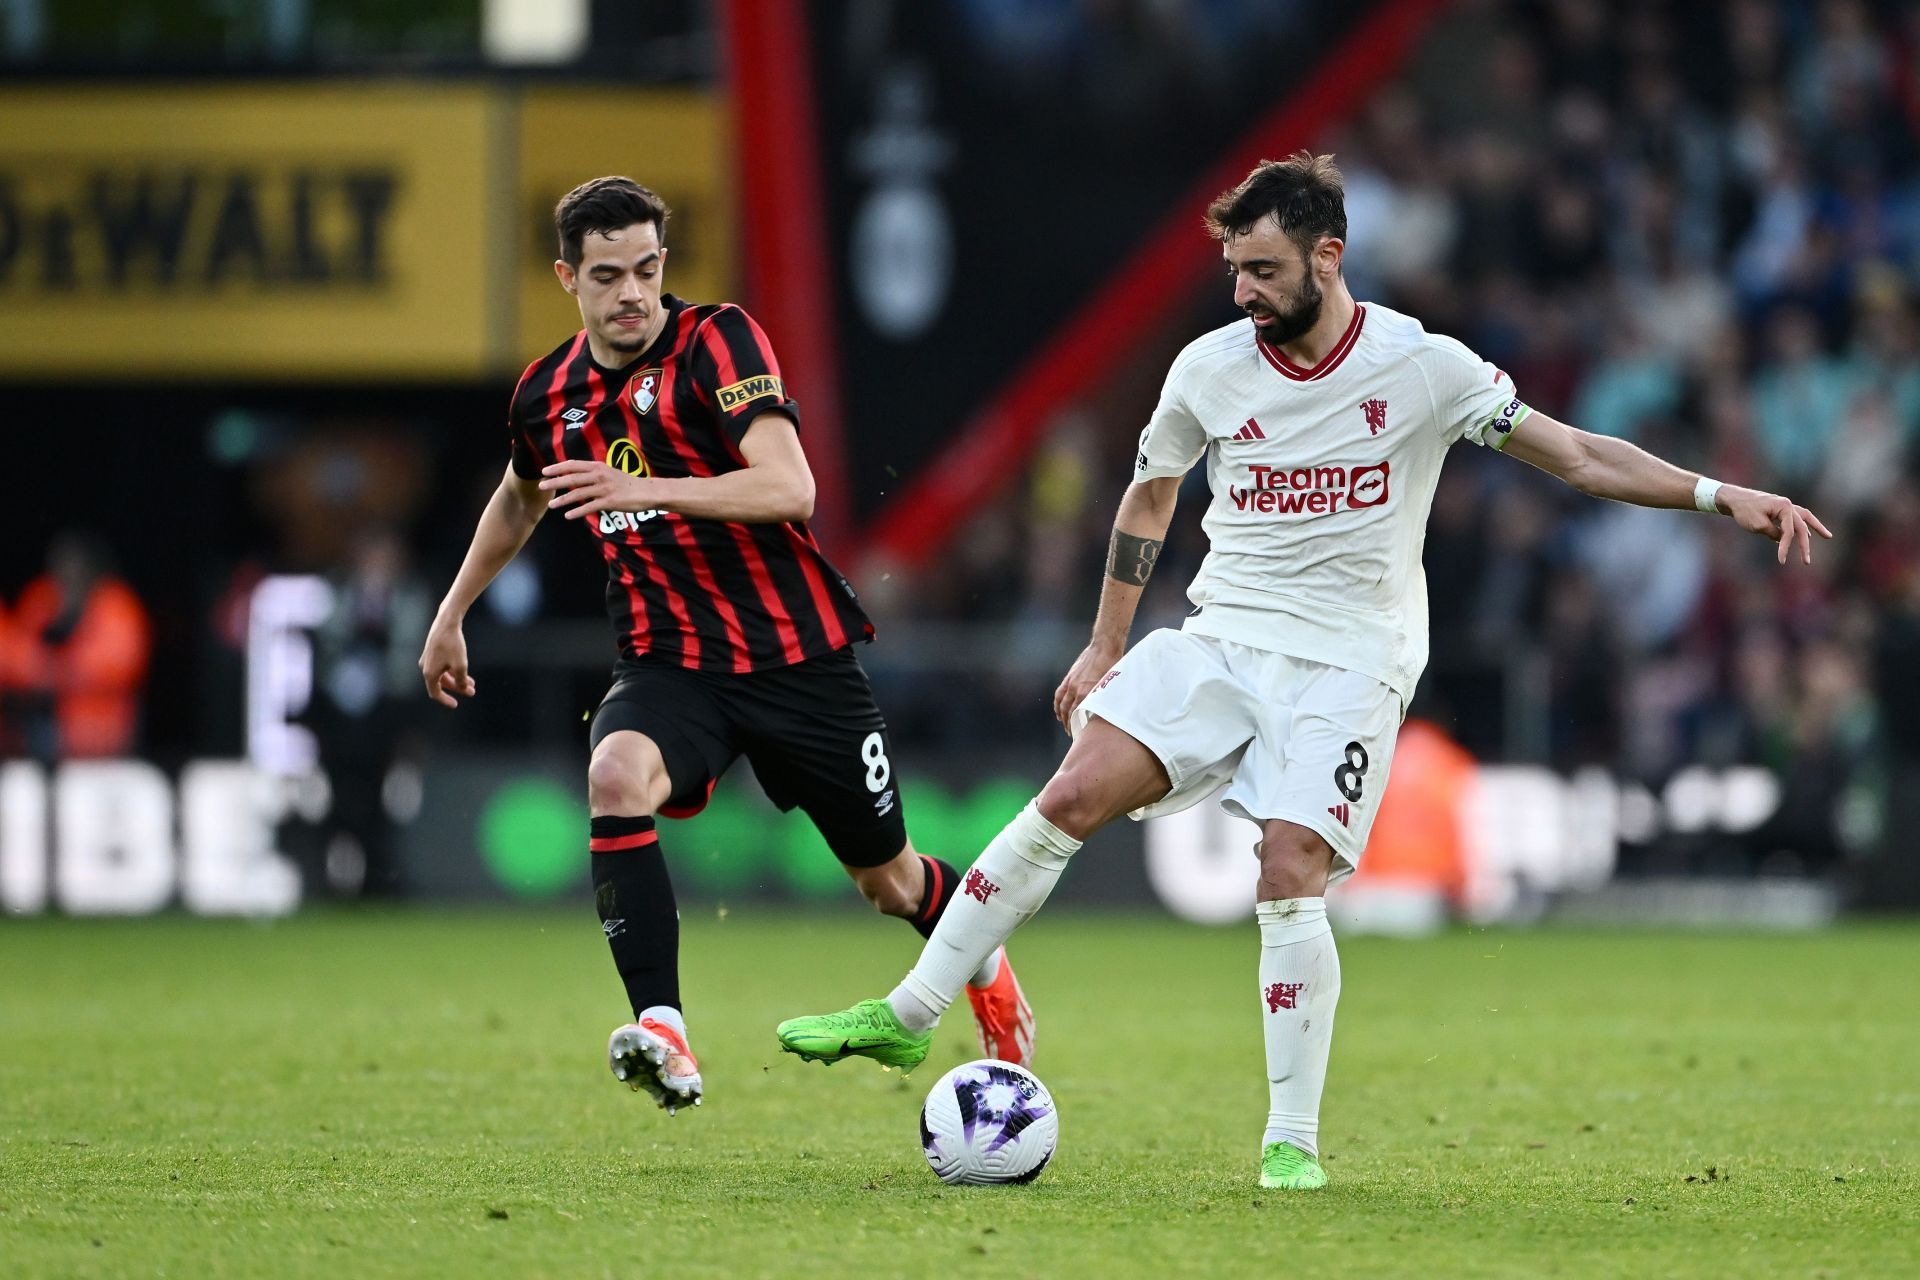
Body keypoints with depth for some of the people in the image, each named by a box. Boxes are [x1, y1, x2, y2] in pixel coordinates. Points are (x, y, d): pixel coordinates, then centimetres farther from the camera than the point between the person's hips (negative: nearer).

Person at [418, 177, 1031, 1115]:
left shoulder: (718, 341, -13)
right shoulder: (546, 397, 4)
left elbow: (789, 485, -26)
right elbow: (520, 498, 28)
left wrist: (645, 489, -37)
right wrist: (451, 613, 33)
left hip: (796, 648, -3)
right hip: (668, 659, 3)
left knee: (887, 878, 11)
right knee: (616, 775, -33)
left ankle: (985, 969, 47)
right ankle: (662, 1035, -39)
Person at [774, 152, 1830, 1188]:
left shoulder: (1422, 367, -8)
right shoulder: (1210, 367, 1)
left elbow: (1577, 456, -3)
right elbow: (1149, 495, 18)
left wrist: (1721, 496, -13)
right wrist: (1106, 646, 20)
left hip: (1348, 663, -3)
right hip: (1222, 636, 3)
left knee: (1290, 876, -19)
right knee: (1074, 796, -14)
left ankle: (1294, 1144, -9)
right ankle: (908, 1015, -5)